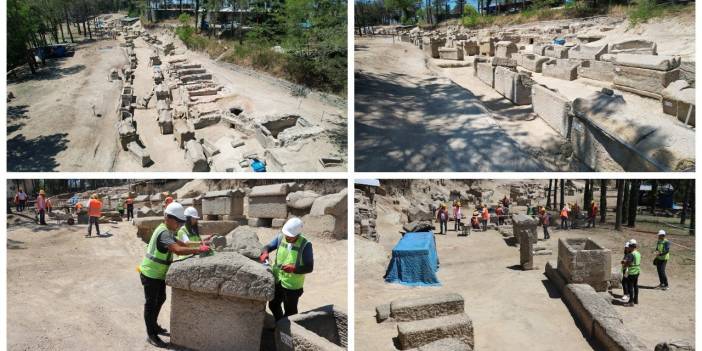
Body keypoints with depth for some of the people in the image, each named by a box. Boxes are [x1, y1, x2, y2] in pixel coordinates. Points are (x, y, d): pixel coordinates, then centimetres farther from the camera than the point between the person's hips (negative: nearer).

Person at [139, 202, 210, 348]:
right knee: (151, 303, 0)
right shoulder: (163, 233, -27)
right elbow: (178, 250, -39)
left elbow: (179, 243, 10)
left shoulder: (168, 231, 7)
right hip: (151, 274, -10)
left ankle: (154, 326, 37)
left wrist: (199, 247, -3)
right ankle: (151, 335, 10)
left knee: (160, 299, 21)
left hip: (158, 274, 10)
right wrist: (199, 250, -36)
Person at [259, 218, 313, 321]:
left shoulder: (305, 245, -22)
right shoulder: (280, 237, -9)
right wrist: (265, 252, -20)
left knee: (290, 311, 13)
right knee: (273, 305, 25)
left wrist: (294, 268, -36)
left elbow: (309, 267, -20)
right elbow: (268, 246, 4)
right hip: (277, 281, 6)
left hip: (292, 285, -6)